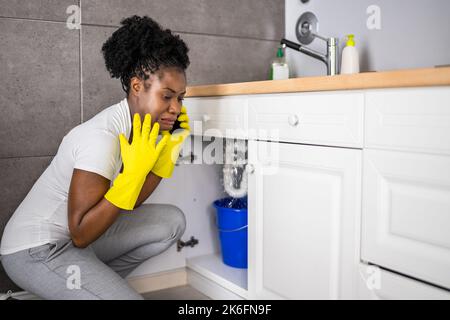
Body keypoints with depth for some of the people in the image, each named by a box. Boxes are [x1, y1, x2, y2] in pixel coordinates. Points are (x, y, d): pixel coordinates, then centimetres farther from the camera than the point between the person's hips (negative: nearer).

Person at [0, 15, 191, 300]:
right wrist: (133, 173, -31)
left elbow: (129, 204, 2)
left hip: (80, 234, 9)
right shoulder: (102, 137, -27)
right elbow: (81, 234, -25)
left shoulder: (137, 122, -2)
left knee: (172, 221, 4)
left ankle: (95, 281, 12)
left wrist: (168, 151, -5)